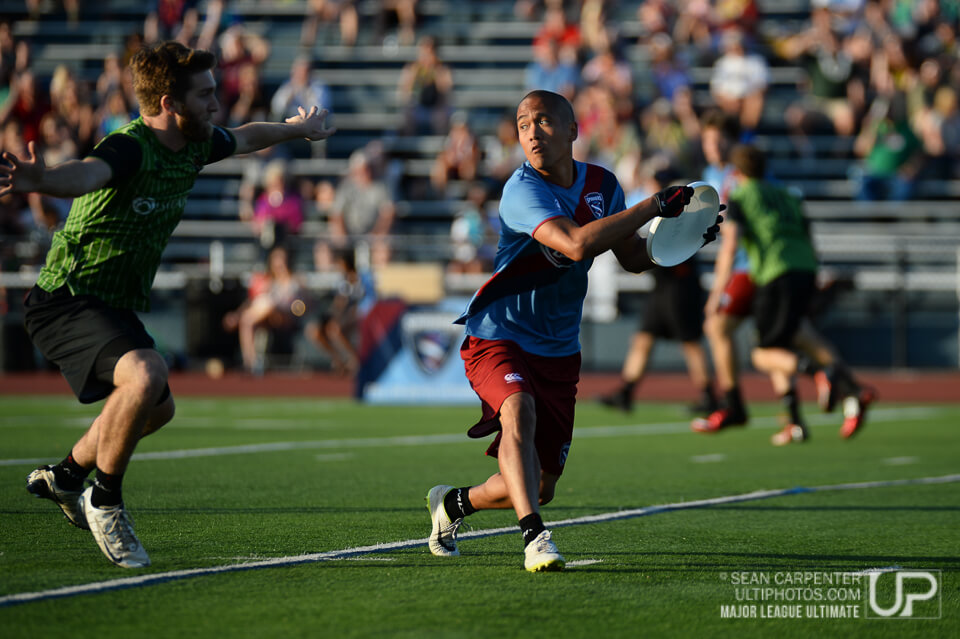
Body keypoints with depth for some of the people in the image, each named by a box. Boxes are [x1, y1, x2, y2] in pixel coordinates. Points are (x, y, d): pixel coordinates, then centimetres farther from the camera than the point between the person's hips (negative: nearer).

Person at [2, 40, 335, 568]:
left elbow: (245, 137, 25)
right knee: (146, 373, -33)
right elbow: (87, 173, -49)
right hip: (66, 300, -10)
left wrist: (298, 128, 42)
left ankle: (65, 475, 48)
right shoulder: (129, 148, -26)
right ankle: (105, 503, -12)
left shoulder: (196, 145, 2)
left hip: (114, 306, 10)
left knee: (157, 408, 25)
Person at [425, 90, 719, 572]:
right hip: (498, 338, -6)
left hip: (557, 351, 6)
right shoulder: (523, 190, -22)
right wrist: (655, 205, -35)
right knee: (518, 409, -38)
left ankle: (455, 502, 36)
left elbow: (632, 257, 13)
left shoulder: (602, 184, 1)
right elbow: (577, 244, -38)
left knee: (539, 488, 7)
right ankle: (534, 537, -41)